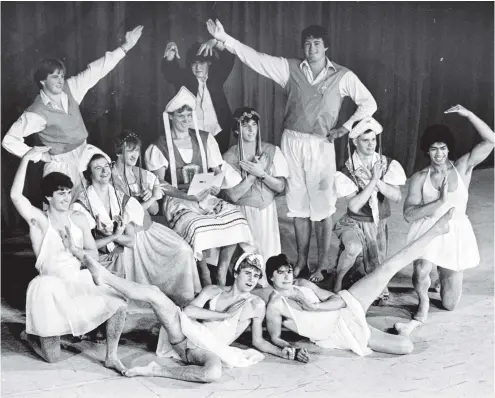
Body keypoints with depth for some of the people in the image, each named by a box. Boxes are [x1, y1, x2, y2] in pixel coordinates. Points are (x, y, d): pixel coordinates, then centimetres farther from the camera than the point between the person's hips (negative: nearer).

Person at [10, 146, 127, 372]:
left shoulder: (78, 219, 3)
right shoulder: (38, 220, -10)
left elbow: (94, 255, 5)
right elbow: (15, 195, -29)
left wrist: (75, 250, -16)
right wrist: (26, 160, -31)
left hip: (79, 283, 5)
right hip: (51, 288, -4)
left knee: (119, 305, -15)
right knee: (53, 357, -3)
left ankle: (111, 357, 4)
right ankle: (32, 336, 32)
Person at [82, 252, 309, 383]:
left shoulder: (257, 306, 13)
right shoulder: (214, 291, 14)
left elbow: (258, 341, 19)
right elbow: (189, 310, -2)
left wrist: (283, 352, 4)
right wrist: (225, 315, -5)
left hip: (208, 348, -2)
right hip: (185, 336, 2)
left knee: (214, 374, -41)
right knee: (154, 294, -20)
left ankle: (157, 371, -25)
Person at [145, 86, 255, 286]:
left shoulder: (205, 139, 12)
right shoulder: (158, 148, 2)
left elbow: (218, 171, 13)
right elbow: (160, 185, -6)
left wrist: (215, 184, -11)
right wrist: (187, 193, -22)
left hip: (206, 197, 4)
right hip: (178, 201, -3)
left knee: (235, 219, -25)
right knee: (197, 228, -34)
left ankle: (222, 274, -12)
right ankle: (205, 276, -12)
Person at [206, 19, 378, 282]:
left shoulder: (343, 76, 0)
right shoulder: (290, 69, 4)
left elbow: (369, 104, 5)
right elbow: (254, 58, -1)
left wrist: (345, 128, -4)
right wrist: (224, 39, -10)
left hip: (321, 145, -2)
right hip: (292, 142, 2)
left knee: (322, 206, 1)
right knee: (298, 205, 10)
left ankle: (323, 264, 11)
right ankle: (301, 260, 21)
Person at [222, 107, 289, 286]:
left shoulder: (272, 151, -1)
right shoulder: (229, 157, -8)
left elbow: (280, 186, -4)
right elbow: (233, 195, -13)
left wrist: (261, 173, -19)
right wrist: (253, 174, -18)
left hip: (267, 210, 2)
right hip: (243, 212, -2)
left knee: (269, 256, 0)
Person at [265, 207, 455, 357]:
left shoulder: (302, 284, 3)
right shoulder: (275, 306, -12)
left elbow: (337, 299, 0)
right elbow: (275, 338, -5)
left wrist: (314, 307, -18)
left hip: (346, 312, 4)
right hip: (337, 337, -4)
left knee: (387, 268, -11)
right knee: (406, 346, -16)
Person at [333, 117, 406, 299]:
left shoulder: (386, 164, -5)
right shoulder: (348, 170, -13)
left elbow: (396, 196, -14)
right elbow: (354, 205, -22)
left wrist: (378, 181, -28)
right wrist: (373, 180, -27)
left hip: (378, 224, 3)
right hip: (355, 222, -3)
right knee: (354, 248, -36)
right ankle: (338, 279, -10)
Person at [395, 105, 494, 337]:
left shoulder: (462, 168, -3)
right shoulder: (419, 178, -3)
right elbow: (408, 214, -12)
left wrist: (468, 115, -20)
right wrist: (440, 201, -22)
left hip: (455, 235, 1)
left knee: (449, 304, 8)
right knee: (421, 271, -36)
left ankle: (442, 276, 44)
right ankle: (423, 309, -5)